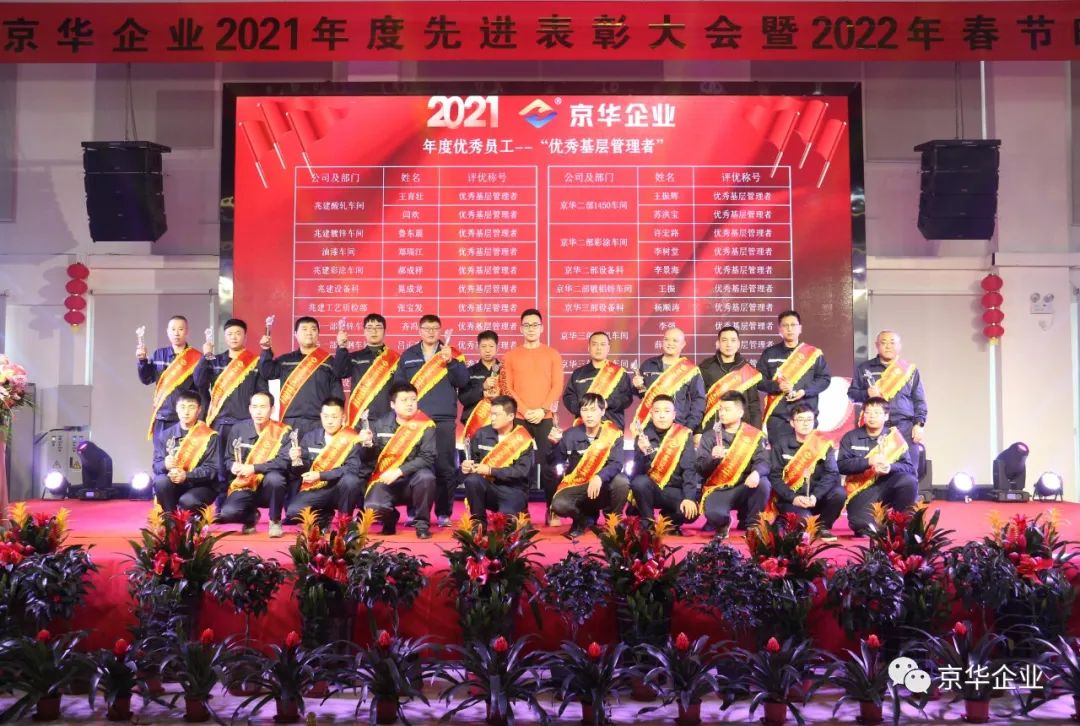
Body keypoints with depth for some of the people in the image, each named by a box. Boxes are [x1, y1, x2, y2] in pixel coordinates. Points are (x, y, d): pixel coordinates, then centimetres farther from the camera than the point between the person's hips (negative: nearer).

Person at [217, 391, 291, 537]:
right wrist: (233, 466, -16)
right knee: (227, 514, -28)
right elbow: (228, 459, 9)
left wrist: (254, 468, -27)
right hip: (244, 486, 2)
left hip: (268, 488, -2)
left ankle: (275, 521, -9)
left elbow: (284, 461, -17)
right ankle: (251, 516, 12)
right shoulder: (239, 429, 3)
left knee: (274, 478, -38)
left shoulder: (282, 431, -7)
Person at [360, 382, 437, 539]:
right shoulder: (381, 424, 4)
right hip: (385, 480, 1)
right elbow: (368, 458, 7)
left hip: (411, 480, -1)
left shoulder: (425, 426, -5)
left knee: (426, 477, -34)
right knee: (372, 509, -27)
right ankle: (391, 517, 11)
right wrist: (367, 445, -16)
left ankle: (422, 522, -10)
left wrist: (399, 471, -23)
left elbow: (427, 458, -14)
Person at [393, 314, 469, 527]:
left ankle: (444, 513, 5)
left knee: (444, 467, -1)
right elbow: (398, 385, 12)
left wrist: (451, 361, -18)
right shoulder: (408, 356, 12)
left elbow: (463, 381, -5)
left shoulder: (452, 354, 7)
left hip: (444, 420, -1)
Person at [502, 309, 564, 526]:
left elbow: (557, 386, 2)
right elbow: (507, 388, 4)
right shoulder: (511, 355, 10)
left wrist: (542, 410, -11)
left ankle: (552, 511, 1)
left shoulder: (552, 354, 9)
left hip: (545, 418, -1)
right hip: (518, 417, 1)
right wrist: (524, 410, -9)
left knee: (547, 464, -6)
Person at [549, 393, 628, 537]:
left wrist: (600, 477, -37)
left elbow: (616, 464, -18)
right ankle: (585, 517, 7)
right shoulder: (571, 435, -2)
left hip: (602, 486, -1)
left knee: (622, 482, -32)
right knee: (558, 505, -29)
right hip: (576, 486, 1)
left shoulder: (613, 433, -7)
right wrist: (556, 444, -15)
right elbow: (558, 462, 3)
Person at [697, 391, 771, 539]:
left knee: (763, 483, -31)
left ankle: (750, 524, -5)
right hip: (718, 489, -1)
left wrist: (756, 472, -33)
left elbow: (763, 461, -10)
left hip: (744, 489, 1)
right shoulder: (710, 435, 4)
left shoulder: (754, 435, 3)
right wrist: (713, 458, -25)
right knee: (714, 514, -33)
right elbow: (701, 469, -3)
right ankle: (722, 525, 8)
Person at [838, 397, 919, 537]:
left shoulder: (894, 436, 5)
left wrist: (890, 467, -24)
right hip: (861, 491, -2)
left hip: (887, 486, 2)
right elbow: (842, 465, -9)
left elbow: (909, 468, -3)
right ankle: (865, 525, 11)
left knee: (909, 481, -30)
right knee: (862, 526, -29)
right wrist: (868, 461, -22)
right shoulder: (850, 437, 4)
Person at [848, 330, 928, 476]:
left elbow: (919, 401, 11)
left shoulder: (910, 369, 11)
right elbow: (852, 393, 12)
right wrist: (866, 394, -8)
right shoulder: (864, 369, 11)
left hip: (905, 428, 0)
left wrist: (919, 424, 0)